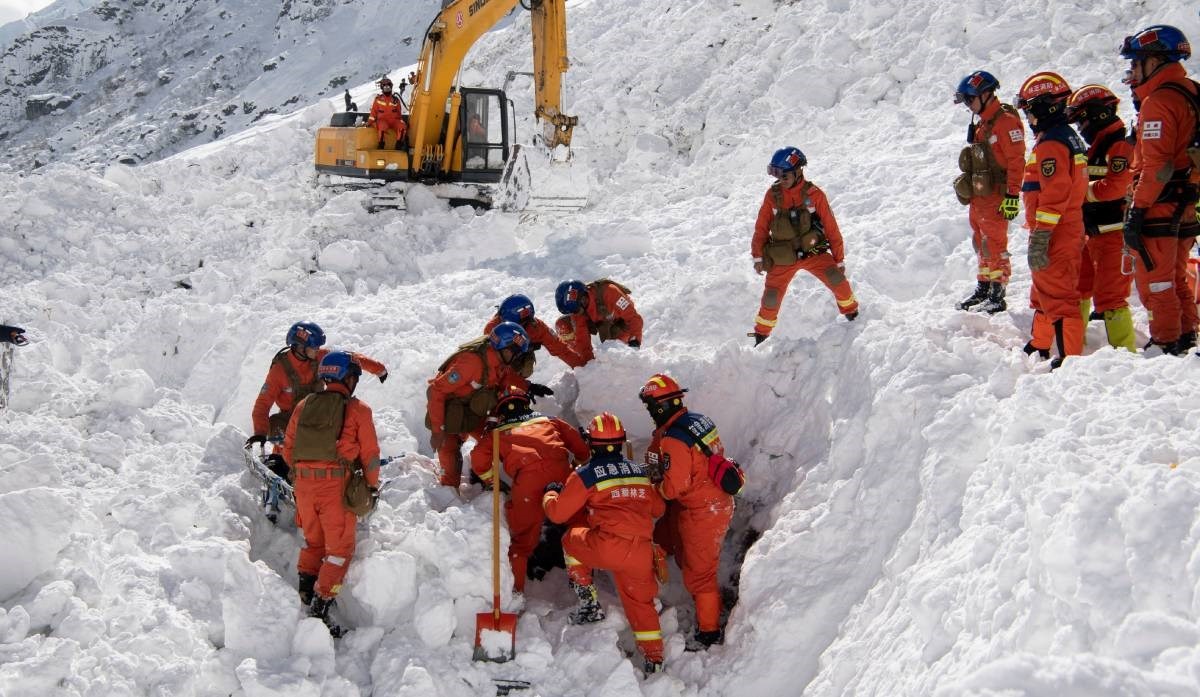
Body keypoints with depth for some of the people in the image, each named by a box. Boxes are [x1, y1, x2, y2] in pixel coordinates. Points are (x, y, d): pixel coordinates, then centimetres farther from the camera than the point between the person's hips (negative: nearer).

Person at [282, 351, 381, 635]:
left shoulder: (304, 406, 9)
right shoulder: (357, 409, -2)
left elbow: (288, 449, 12)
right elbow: (370, 453, -2)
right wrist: (372, 486, 10)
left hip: (304, 483, 4)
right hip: (337, 484, -4)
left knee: (313, 540, 26)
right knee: (339, 548, 4)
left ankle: (305, 588, 19)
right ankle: (320, 608, -3)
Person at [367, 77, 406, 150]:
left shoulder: (396, 99, 12)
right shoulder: (378, 99, 7)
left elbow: (399, 113, 18)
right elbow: (373, 111, 9)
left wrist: (402, 122, 8)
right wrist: (369, 122, 1)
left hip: (394, 120, 2)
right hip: (382, 120, -2)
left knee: (403, 127, -30)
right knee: (382, 128, -39)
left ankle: (399, 146, -17)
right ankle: (381, 146, -21)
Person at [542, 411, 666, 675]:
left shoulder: (585, 475, 2)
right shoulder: (640, 470, 16)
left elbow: (558, 513, 7)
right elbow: (658, 508, 27)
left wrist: (550, 493, 28)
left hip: (608, 546, -4)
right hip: (642, 551, 4)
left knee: (572, 539, 25)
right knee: (641, 601, 21)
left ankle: (589, 602, 21)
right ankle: (654, 658, 18)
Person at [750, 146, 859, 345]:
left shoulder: (814, 194, -8)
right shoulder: (773, 195, -3)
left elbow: (831, 227, -3)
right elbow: (761, 227, 4)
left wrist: (839, 259, -1)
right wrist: (758, 256, 0)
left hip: (813, 252, -1)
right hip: (783, 257, 1)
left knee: (836, 277, -21)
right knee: (771, 297, -4)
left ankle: (851, 312, 6)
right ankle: (761, 333, 22)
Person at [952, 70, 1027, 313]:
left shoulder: (1005, 120, -14)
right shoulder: (981, 123, 16)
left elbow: (1016, 160, -18)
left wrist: (1012, 195, -21)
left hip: (995, 197, -9)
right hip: (978, 196, 9)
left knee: (994, 245, -7)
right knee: (981, 244, 15)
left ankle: (998, 296, -2)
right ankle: (983, 288, 26)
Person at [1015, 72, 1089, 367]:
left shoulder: (1050, 144, -18)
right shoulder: (1069, 137, 15)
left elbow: (1054, 196, -25)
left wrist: (1039, 239, -25)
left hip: (1054, 236, -11)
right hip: (1070, 230, 11)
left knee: (1058, 296, -7)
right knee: (1045, 291, 22)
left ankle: (1071, 357, -6)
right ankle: (1040, 346, 35)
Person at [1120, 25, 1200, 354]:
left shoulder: (1158, 102, -16)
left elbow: (1156, 165, -22)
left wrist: (1137, 210, -19)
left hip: (1158, 212, -9)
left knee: (1154, 282, -2)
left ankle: (1165, 345, 1)